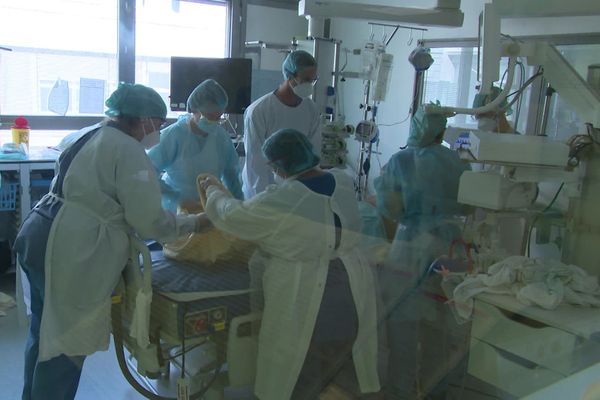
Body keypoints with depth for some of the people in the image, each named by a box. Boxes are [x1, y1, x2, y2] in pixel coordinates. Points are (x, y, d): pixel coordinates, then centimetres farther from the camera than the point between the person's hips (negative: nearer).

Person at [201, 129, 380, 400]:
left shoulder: (279, 201, -18)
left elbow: (231, 217, -4)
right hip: (353, 300, 6)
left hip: (306, 309, -6)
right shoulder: (343, 183, 0)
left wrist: (212, 191, 15)